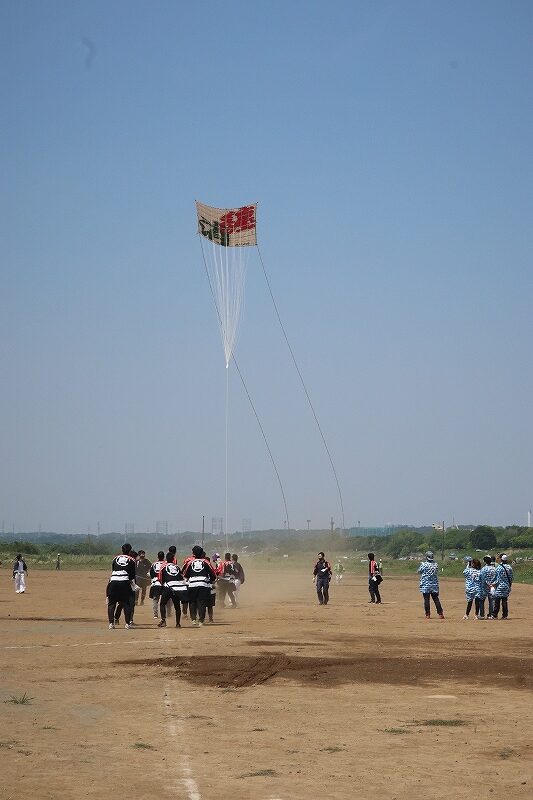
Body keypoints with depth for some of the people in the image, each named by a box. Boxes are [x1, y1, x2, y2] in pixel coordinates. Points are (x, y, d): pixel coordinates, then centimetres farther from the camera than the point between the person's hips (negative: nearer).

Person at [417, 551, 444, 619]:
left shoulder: (424, 564, -12)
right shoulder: (436, 565, 0)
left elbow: (419, 571, 0)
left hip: (425, 585, -4)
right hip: (434, 585, 4)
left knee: (426, 599, 2)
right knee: (436, 599, 9)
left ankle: (427, 615, 1)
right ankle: (440, 614, 8)